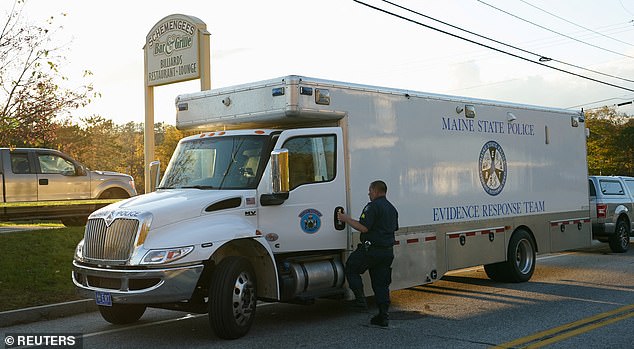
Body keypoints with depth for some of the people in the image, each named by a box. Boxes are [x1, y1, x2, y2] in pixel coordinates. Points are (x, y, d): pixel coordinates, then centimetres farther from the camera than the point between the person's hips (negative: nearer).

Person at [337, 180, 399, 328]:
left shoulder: (373, 206, -13)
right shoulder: (392, 209, 17)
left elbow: (364, 228, -19)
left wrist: (346, 219, -9)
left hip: (371, 249, -8)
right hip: (388, 251, 8)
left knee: (351, 268, 11)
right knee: (381, 283, 10)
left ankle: (360, 300, 1)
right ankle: (383, 316, 9)